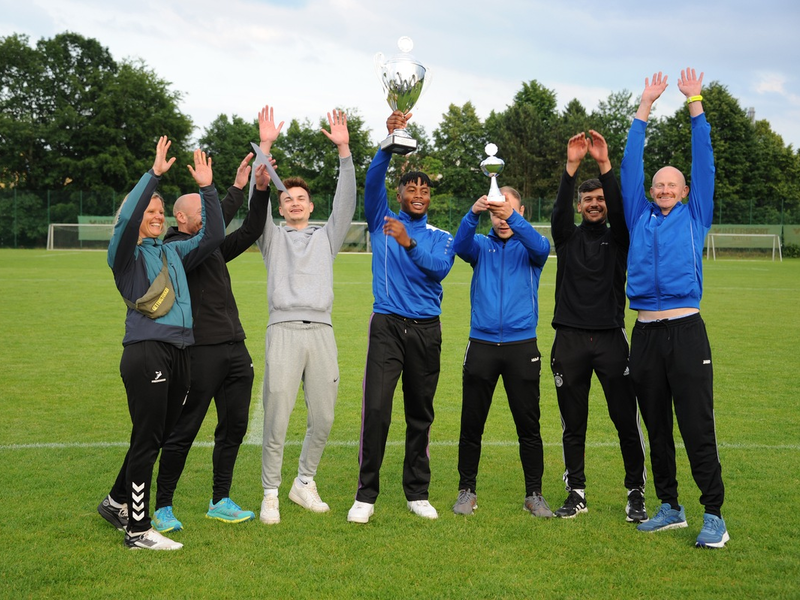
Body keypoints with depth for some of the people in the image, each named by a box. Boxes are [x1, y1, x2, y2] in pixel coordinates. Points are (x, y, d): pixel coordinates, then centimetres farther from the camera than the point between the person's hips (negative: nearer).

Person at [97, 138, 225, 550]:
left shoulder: (174, 253, 20)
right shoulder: (126, 254, 2)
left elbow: (213, 235, 14)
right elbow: (127, 219, -17)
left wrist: (207, 188, 5)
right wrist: (154, 173, -19)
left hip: (179, 353, 7)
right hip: (146, 353, -7)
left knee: (157, 438, 14)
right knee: (147, 439, -5)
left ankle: (117, 501, 33)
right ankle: (138, 530, 2)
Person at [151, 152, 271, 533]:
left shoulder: (214, 250, 18)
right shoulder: (174, 249, -7)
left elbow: (250, 232, 10)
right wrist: (237, 189, -19)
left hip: (235, 349, 8)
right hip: (201, 351, -8)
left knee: (234, 427, 11)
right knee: (184, 431, -2)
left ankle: (221, 502, 22)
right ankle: (162, 509, 8)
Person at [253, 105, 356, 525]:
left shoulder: (326, 237, 20)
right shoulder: (273, 238, 15)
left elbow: (346, 201, 8)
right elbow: (258, 200, 1)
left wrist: (344, 150, -3)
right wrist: (266, 147, -10)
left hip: (321, 331, 3)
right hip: (283, 330, -2)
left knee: (323, 418, 4)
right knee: (276, 418, -7)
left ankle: (304, 483, 22)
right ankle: (270, 495, 3)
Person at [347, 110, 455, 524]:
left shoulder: (440, 237, 11)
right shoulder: (381, 221, 8)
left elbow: (440, 269, -10)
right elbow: (373, 182, -9)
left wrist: (409, 242, -25)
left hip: (426, 330, 2)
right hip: (387, 324, -2)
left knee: (420, 413, 7)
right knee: (376, 409, -11)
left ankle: (417, 493, 17)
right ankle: (365, 495, -4)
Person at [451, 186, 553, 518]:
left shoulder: (529, 249, 7)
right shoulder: (481, 246, 10)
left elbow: (541, 246, -18)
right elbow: (460, 245, -13)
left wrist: (513, 217, -35)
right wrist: (473, 212, -33)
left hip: (522, 347, -1)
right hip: (481, 345, 1)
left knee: (528, 425, 2)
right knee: (471, 424, 5)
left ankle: (534, 494, 13)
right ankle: (467, 491, 17)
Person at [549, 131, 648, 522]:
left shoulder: (618, 238, 9)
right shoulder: (567, 237, 11)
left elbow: (621, 210, -10)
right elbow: (559, 211, -8)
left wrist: (605, 165, -22)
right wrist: (571, 166, -21)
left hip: (611, 339, -1)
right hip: (570, 339, 1)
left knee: (626, 420, -2)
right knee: (572, 424, 7)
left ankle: (636, 494, 8)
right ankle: (576, 494, 16)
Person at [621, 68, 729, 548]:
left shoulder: (695, 217, 11)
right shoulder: (640, 218, 16)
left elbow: (704, 162, 8)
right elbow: (631, 165, 15)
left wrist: (695, 104, 8)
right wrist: (646, 108, 15)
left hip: (686, 332, -3)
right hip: (646, 334, 3)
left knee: (698, 428, -5)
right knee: (657, 429, 10)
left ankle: (714, 516, 1)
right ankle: (670, 508, 21)